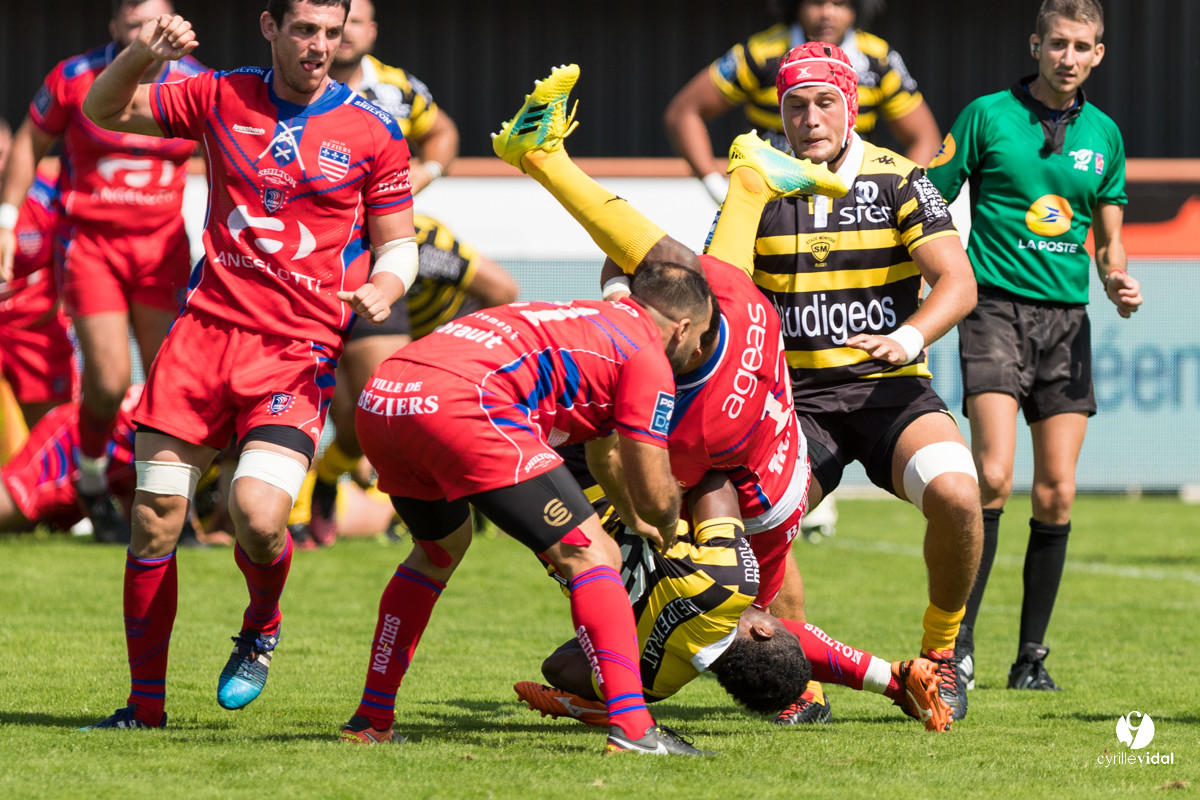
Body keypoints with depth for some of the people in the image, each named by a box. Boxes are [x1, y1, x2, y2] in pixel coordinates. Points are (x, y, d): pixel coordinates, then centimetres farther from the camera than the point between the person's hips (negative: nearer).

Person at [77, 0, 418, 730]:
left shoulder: (374, 132, 1)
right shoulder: (222, 98, 7)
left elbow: (398, 243, 9)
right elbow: (103, 112, 11)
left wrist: (384, 288, -14)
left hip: (299, 349, -2)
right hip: (206, 330, 2)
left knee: (258, 513, -22)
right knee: (154, 522, -2)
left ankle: (261, 630, 13)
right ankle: (146, 704, 12)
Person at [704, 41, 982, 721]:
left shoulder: (897, 180, 0)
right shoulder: (759, 189, 4)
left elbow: (958, 281, -12)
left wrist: (909, 337, -29)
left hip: (890, 388, -1)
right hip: (796, 398, 1)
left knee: (955, 493, -29)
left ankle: (943, 650, -4)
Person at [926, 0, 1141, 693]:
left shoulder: (1103, 134, 12)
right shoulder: (988, 116, 0)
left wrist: (1118, 279, -2)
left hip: (1067, 319, 4)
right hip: (997, 305, -4)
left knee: (1057, 493, 1)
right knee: (994, 476, -18)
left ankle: (1032, 654, 11)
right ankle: (958, 641, -11)